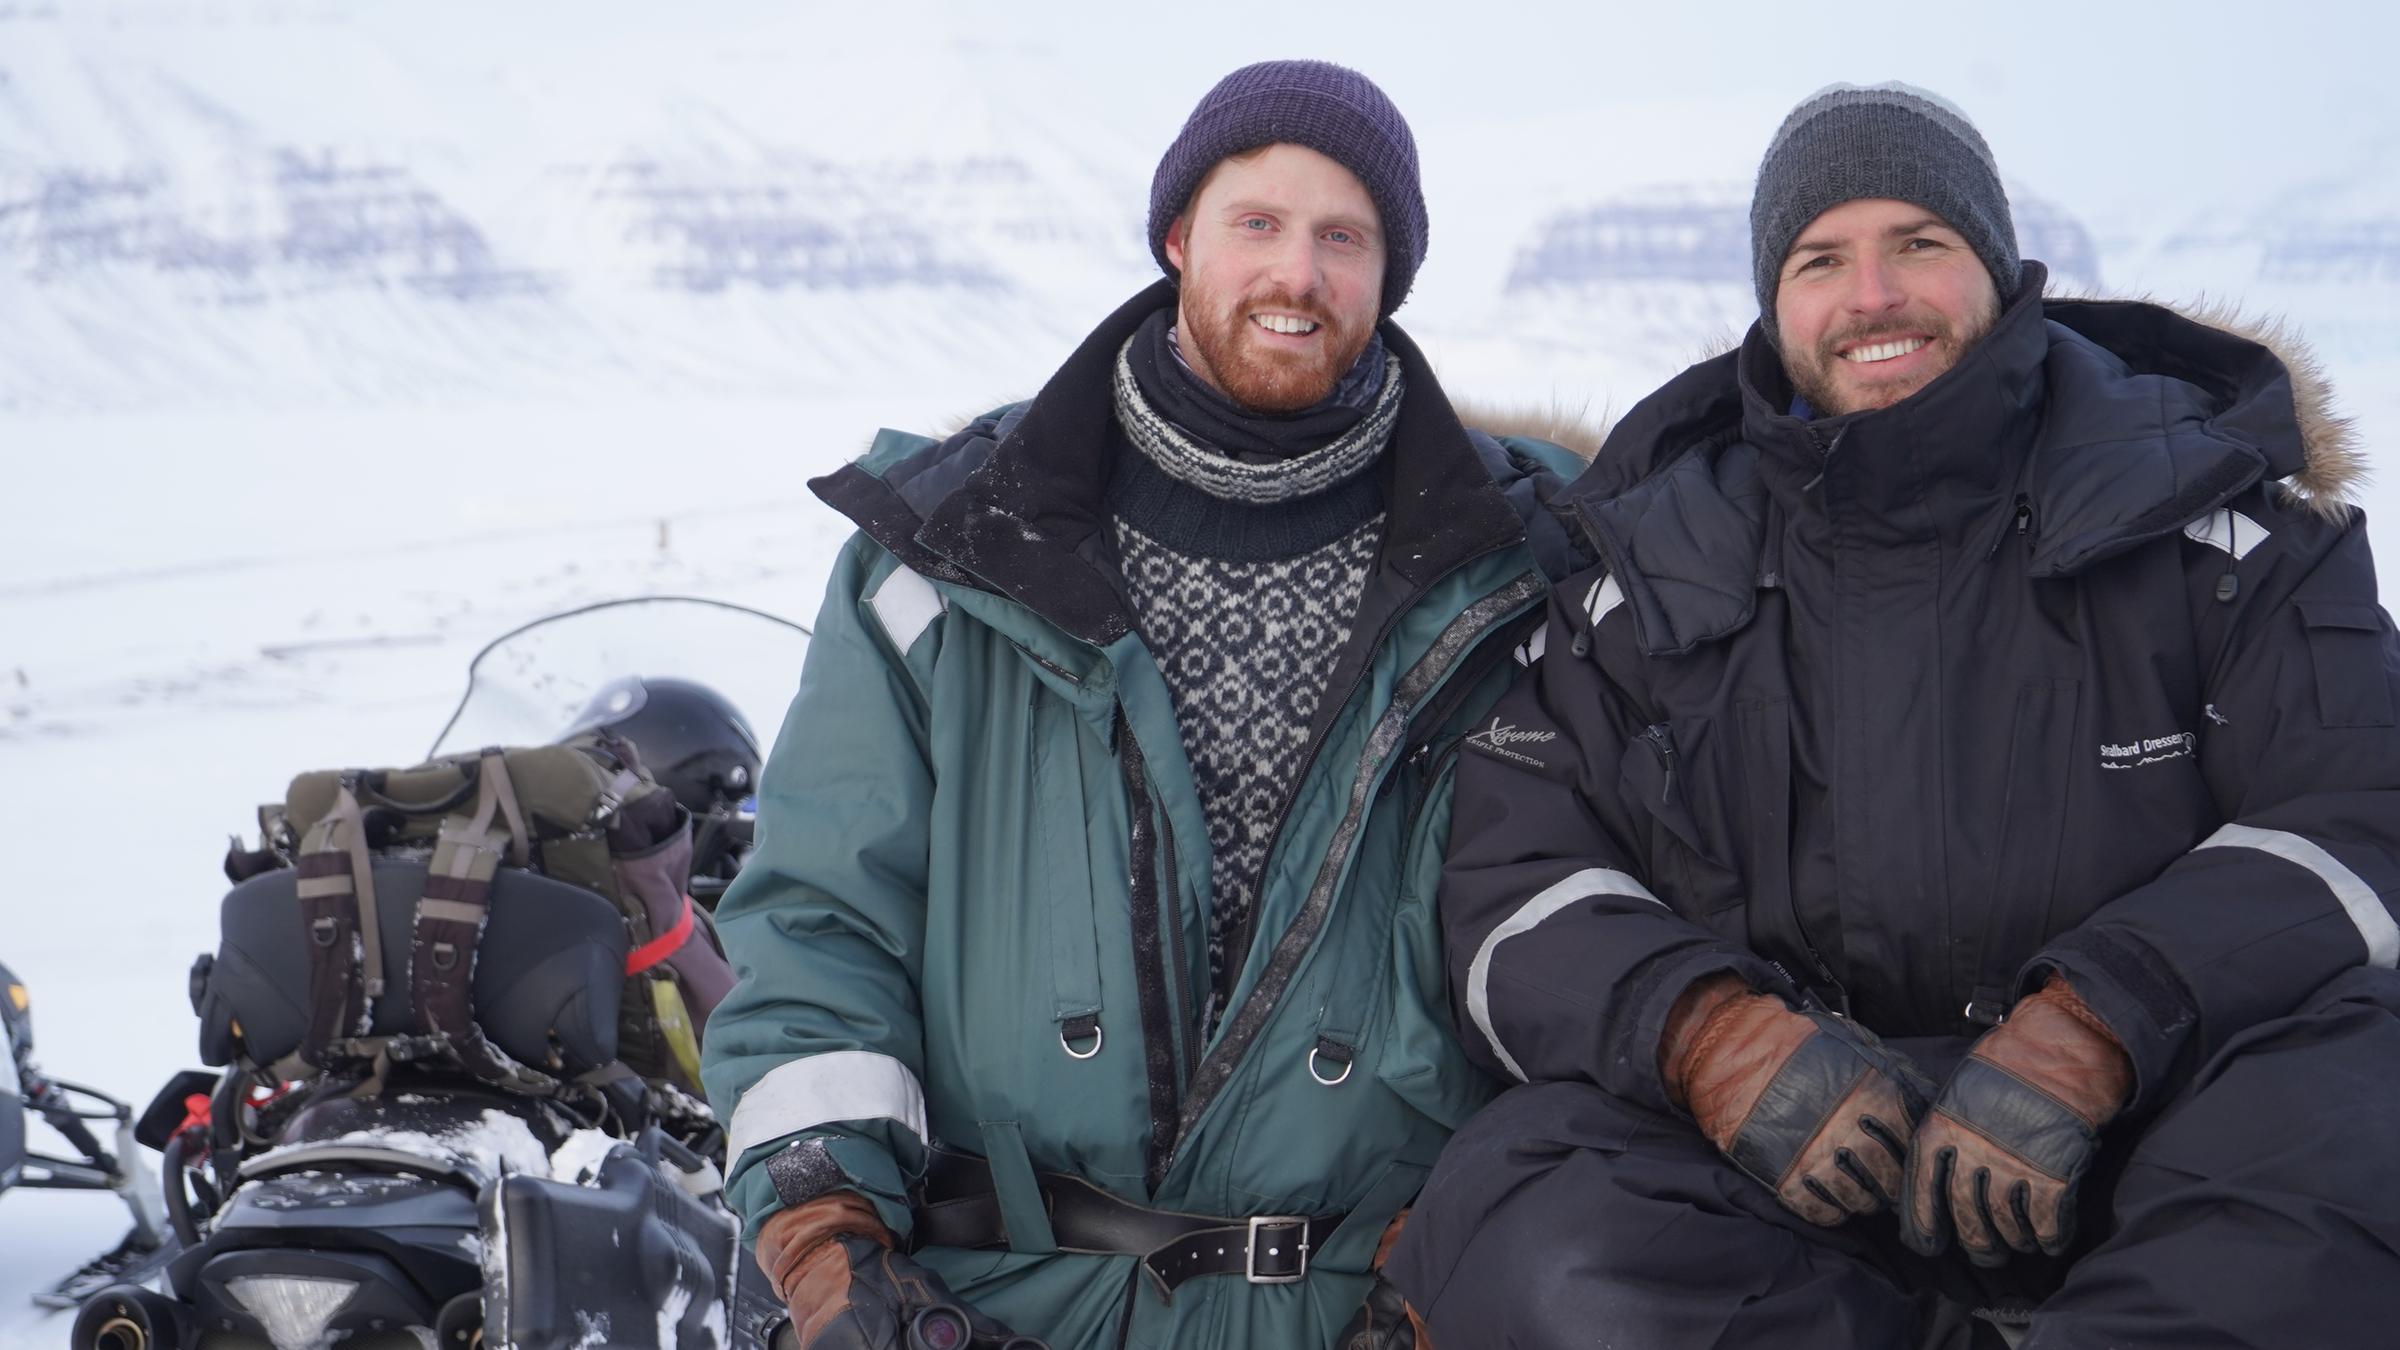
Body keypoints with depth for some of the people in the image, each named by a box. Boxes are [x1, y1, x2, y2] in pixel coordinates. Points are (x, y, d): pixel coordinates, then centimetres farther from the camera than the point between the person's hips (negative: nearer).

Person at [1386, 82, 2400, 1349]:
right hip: (1783, 1164, 1)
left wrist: (2089, 1032, -22)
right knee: (1525, 1234, -30)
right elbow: (1511, 879, 4)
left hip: (2149, 1124, 0)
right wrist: (1706, 1030, -18)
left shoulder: (2202, 508, 5)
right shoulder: (1657, 574, 9)